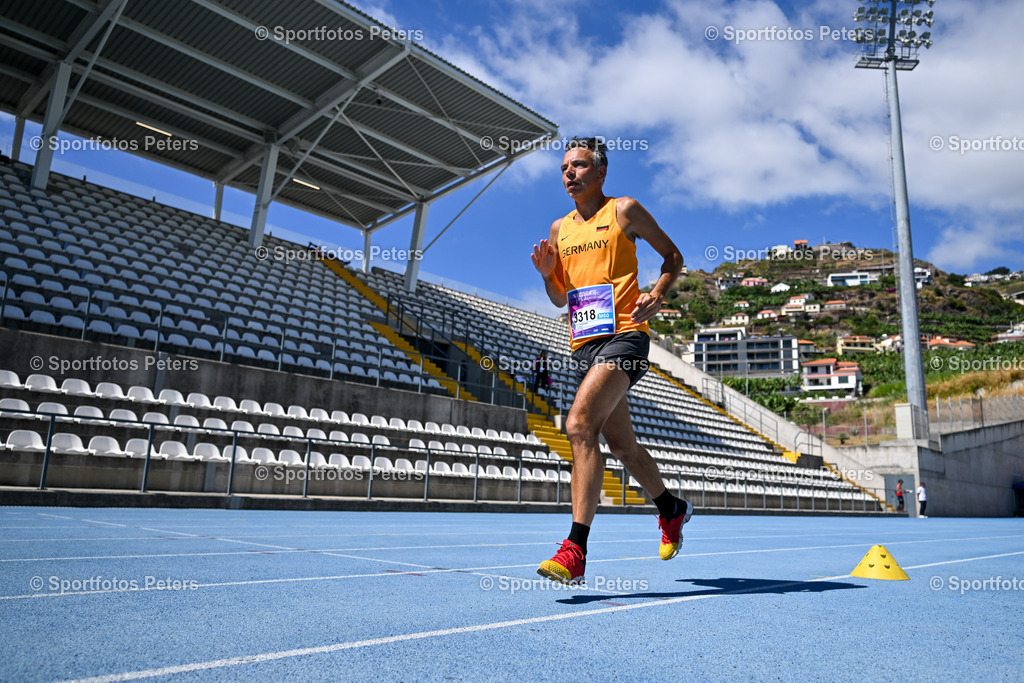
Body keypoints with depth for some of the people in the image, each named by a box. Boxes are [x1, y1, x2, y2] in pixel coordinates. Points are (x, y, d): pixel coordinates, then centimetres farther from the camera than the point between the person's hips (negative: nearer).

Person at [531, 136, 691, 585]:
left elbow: (673, 256, 9)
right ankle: (672, 509, 41)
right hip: (583, 344, 7)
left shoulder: (624, 210, 3)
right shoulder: (559, 229, 18)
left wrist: (656, 294, -9)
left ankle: (576, 549, -21)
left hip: (623, 336, -7)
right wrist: (547, 273, 1)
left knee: (579, 425, -25)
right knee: (620, 444, 15)